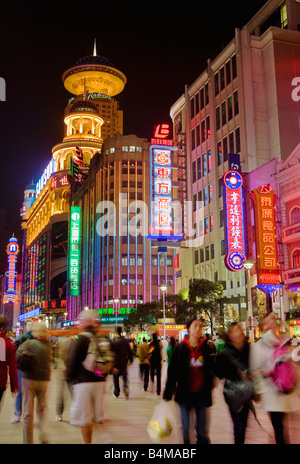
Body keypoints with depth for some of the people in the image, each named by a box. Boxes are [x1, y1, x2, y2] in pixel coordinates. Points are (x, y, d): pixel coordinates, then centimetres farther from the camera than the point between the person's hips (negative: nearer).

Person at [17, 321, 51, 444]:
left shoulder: (29, 343, -10)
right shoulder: (48, 346, 1)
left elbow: (18, 356, -19)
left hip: (29, 378, -3)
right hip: (44, 380, 3)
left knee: (28, 413, 6)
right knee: (42, 408, 20)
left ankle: (28, 441, 9)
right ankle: (43, 434, 3)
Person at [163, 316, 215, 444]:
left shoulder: (206, 348, 2)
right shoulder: (180, 348, -3)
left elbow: (211, 370, 10)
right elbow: (172, 372, -1)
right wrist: (167, 394, -2)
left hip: (201, 394, 1)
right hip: (184, 393, -1)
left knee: (202, 431, 7)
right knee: (185, 430, 5)